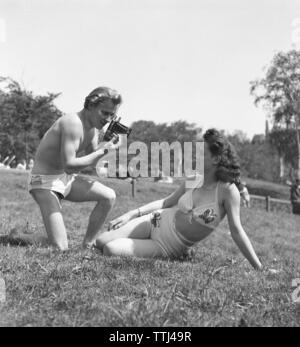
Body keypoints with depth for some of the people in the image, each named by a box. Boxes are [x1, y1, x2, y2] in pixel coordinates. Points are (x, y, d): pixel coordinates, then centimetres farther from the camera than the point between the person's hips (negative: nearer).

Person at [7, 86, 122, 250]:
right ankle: (16, 237, 10)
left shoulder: (93, 126, 4)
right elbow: (69, 165, -30)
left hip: (66, 178, 9)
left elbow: (92, 160, 12)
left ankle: (88, 245, 10)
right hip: (44, 182, -9)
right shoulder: (73, 123, -25)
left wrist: (108, 144, -6)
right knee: (60, 247, -17)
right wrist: (103, 151, -26)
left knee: (109, 196, -3)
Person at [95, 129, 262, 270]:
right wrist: (132, 214, 1)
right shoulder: (192, 180, -3)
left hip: (170, 248, -4)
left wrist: (259, 268, -20)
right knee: (101, 242, -4)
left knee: (110, 250, -18)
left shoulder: (227, 190, -19)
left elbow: (237, 231, -17)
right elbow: (166, 202, 8)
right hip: (157, 222, 5)